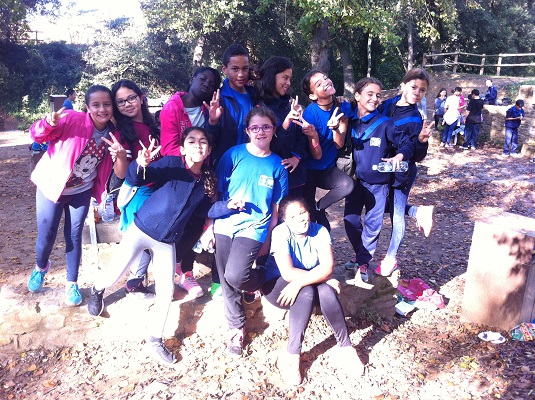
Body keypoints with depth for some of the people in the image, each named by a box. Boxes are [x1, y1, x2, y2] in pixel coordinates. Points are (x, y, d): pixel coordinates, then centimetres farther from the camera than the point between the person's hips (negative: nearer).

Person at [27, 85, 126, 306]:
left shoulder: (113, 134, -7)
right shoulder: (72, 119, -20)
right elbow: (38, 135, -21)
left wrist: (120, 155, -28)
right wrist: (49, 123, -43)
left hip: (81, 192, 3)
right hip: (52, 187, -2)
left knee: (74, 236, 10)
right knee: (46, 236, 5)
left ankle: (72, 284, 26)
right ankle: (40, 267, 39)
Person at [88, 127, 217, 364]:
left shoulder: (207, 181, -1)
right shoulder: (171, 165, -15)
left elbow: (204, 210, 13)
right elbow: (133, 179, -20)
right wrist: (140, 164, -42)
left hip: (167, 242, 4)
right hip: (142, 229, -3)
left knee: (166, 291, 3)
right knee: (113, 275, 1)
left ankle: (155, 339, 25)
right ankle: (98, 289, 40)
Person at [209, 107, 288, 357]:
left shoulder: (277, 165, 2)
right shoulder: (234, 154, 0)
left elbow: (276, 208, 6)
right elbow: (217, 191, 5)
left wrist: (267, 240, 5)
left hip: (254, 227, -1)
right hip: (225, 225, 2)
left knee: (235, 275, -20)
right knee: (225, 280, 4)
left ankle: (261, 280, 14)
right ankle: (236, 327, 23)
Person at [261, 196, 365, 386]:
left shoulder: (319, 231, -14)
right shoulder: (281, 233, -23)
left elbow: (328, 266, -26)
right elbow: (288, 273, -31)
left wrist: (299, 282, -38)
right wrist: (325, 278, -29)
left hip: (310, 285, 3)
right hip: (277, 284, -3)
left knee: (326, 291, -31)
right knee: (306, 292, -35)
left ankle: (346, 347, -15)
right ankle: (292, 356, -29)